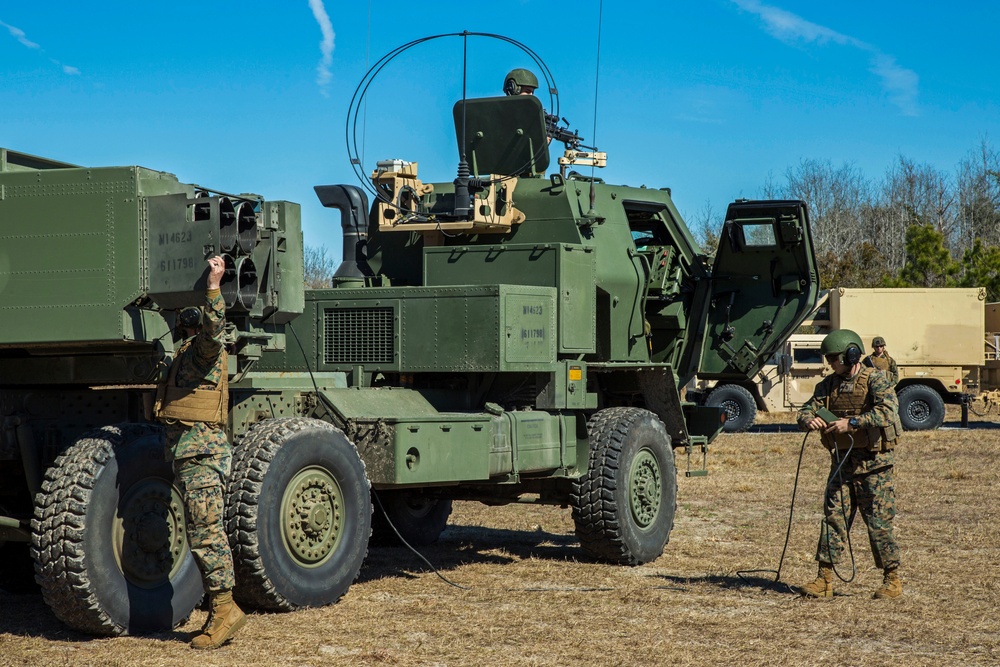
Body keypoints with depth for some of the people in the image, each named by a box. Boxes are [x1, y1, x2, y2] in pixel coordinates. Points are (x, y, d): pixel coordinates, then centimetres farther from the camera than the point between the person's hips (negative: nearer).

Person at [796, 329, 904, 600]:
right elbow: (806, 411, 6)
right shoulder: (829, 384, 9)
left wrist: (852, 422, -35)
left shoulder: (875, 380, -10)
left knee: (879, 522, -2)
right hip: (842, 462, 6)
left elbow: (888, 411, -26)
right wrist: (809, 420, -19)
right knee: (833, 518, 2)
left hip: (873, 463, -6)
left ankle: (892, 579, 10)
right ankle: (825, 580, 4)